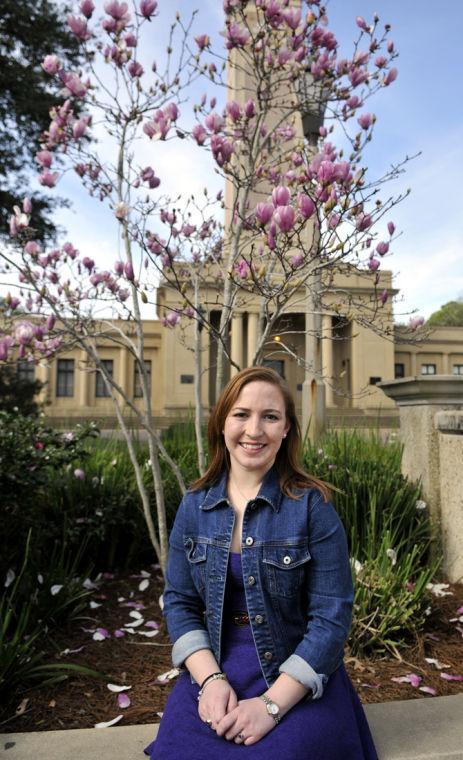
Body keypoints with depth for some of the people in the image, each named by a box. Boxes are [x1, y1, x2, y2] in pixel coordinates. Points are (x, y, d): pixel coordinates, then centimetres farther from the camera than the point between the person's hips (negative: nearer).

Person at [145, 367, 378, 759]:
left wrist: (272, 704, -17)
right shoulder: (194, 505, -1)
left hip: (300, 683, -2)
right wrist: (210, 679, -11)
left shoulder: (313, 506, -12)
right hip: (213, 670, 2)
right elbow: (179, 601, 3)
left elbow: (331, 617, -12)